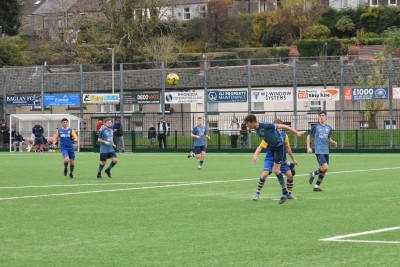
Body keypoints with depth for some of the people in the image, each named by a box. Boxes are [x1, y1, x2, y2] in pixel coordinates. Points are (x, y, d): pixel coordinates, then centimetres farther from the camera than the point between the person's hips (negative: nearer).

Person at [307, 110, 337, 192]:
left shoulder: (329, 128, 10)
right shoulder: (315, 127, -2)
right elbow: (309, 136, 7)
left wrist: (333, 142, 2)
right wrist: (308, 147, -3)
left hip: (326, 151, 5)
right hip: (318, 151, -5)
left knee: (324, 171, 5)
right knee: (325, 167, -20)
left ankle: (316, 186, 17)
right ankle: (313, 174, 6)